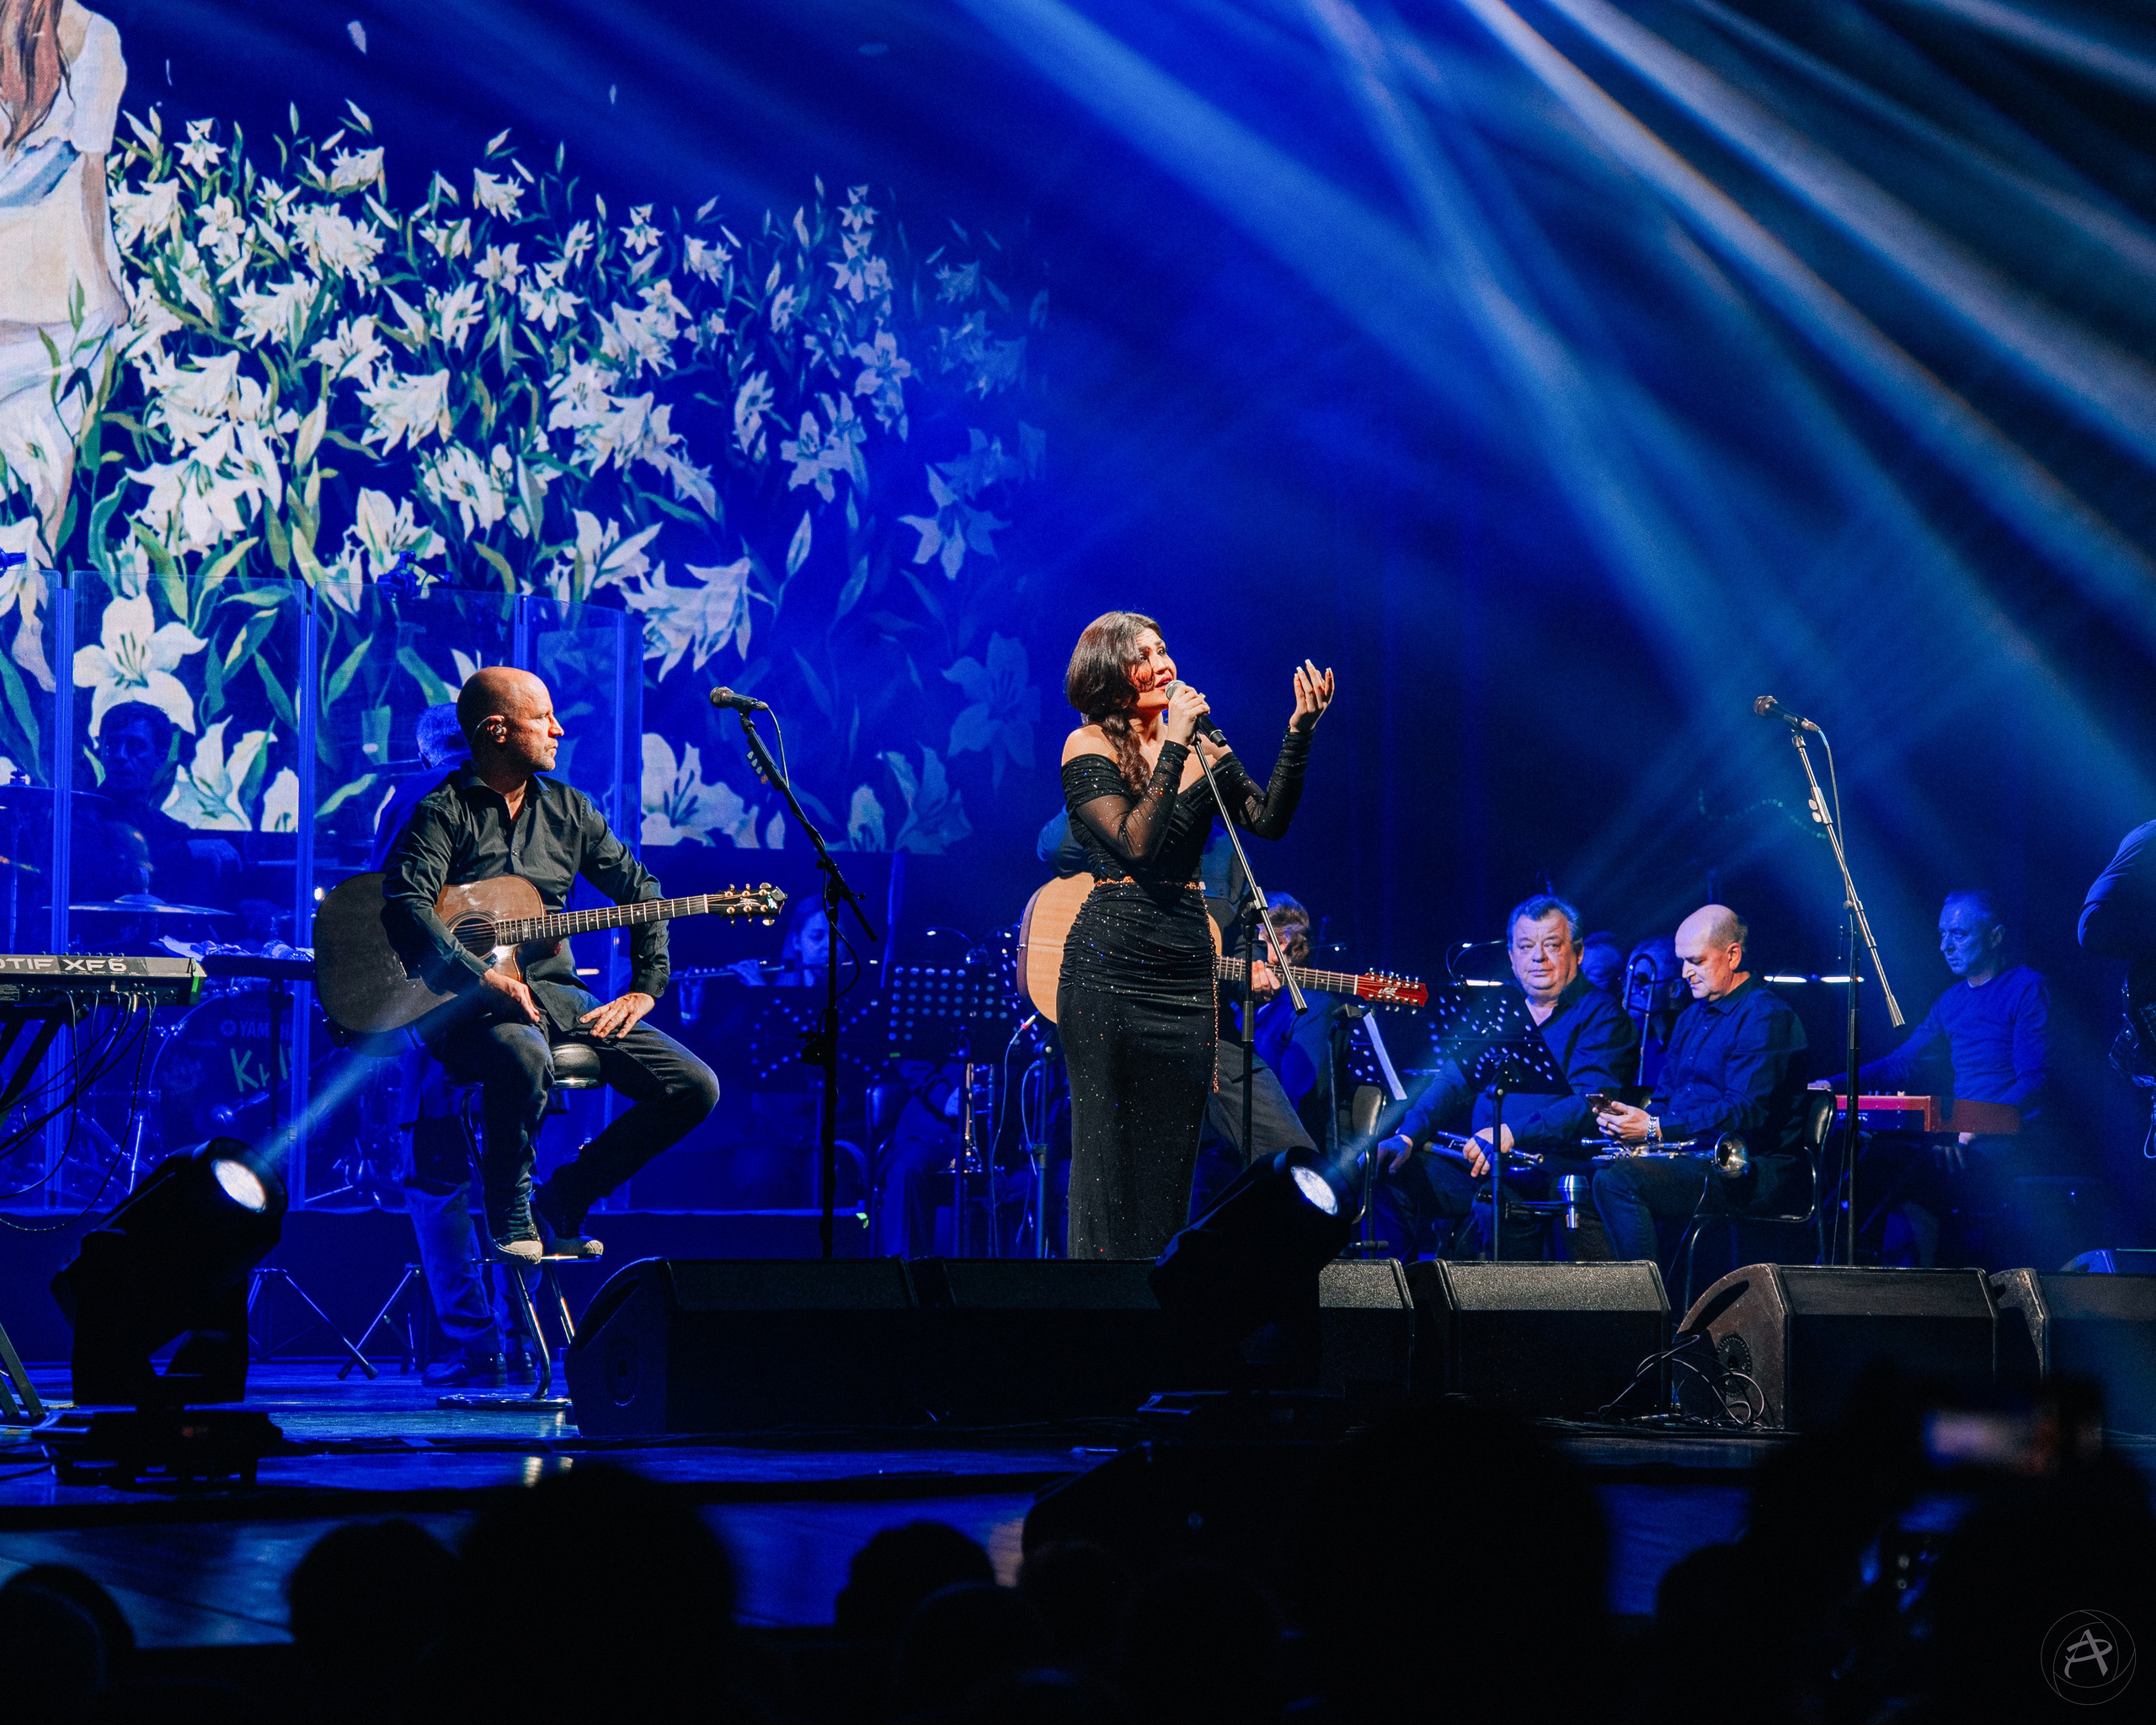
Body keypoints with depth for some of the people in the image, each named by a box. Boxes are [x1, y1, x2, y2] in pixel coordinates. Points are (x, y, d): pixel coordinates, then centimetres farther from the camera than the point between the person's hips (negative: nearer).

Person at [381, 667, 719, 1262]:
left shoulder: (567, 808, 15)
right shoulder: (445, 812, -4)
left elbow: (639, 888, 21)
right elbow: (408, 906, -19)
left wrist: (644, 990, 8)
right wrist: (483, 978, -30)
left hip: (558, 994, 6)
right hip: (472, 1006, -6)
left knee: (694, 1087, -8)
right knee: (524, 1058, -42)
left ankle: (566, 1196, 7)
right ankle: (510, 1218, -15)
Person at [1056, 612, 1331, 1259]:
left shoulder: (1203, 750, 12)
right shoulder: (1088, 747, -3)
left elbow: (1269, 819, -1)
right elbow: (1136, 842, -17)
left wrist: (1298, 735, -12)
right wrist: (1173, 748, -17)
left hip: (1187, 965, 5)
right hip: (1110, 965, -5)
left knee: (1173, 1151, 5)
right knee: (1109, 1149, -4)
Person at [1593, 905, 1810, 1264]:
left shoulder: (1766, 1017, -10)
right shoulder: (1694, 1015, 21)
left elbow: (1746, 1113, -20)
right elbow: (1665, 1096, 22)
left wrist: (1655, 1129, -23)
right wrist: (1631, 1120, -2)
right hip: (1696, 1159, 9)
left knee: (1617, 1180, -29)